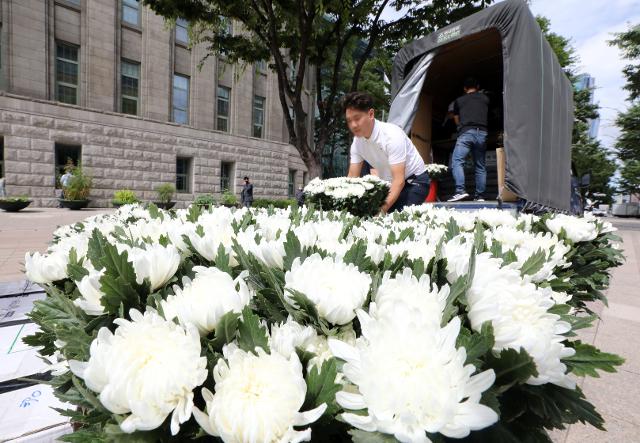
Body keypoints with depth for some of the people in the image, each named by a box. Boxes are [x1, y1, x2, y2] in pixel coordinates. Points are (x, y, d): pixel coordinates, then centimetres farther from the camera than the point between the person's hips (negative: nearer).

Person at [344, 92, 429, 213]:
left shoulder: (392, 135, -28)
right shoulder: (357, 141, -7)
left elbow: (399, 180, -32)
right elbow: (352, 177, -4)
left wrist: (383, 209, -43)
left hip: (414, 181, -6)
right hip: (389, 184, 6)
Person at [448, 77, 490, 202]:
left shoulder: (459, 100, 16)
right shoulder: (485, 98, 20)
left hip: (466, 133, -3)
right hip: (482, 133, 3)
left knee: (456, 162, -11)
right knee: (480, 166, 8)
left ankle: (460, 191, -28)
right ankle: (480, 196, 7)